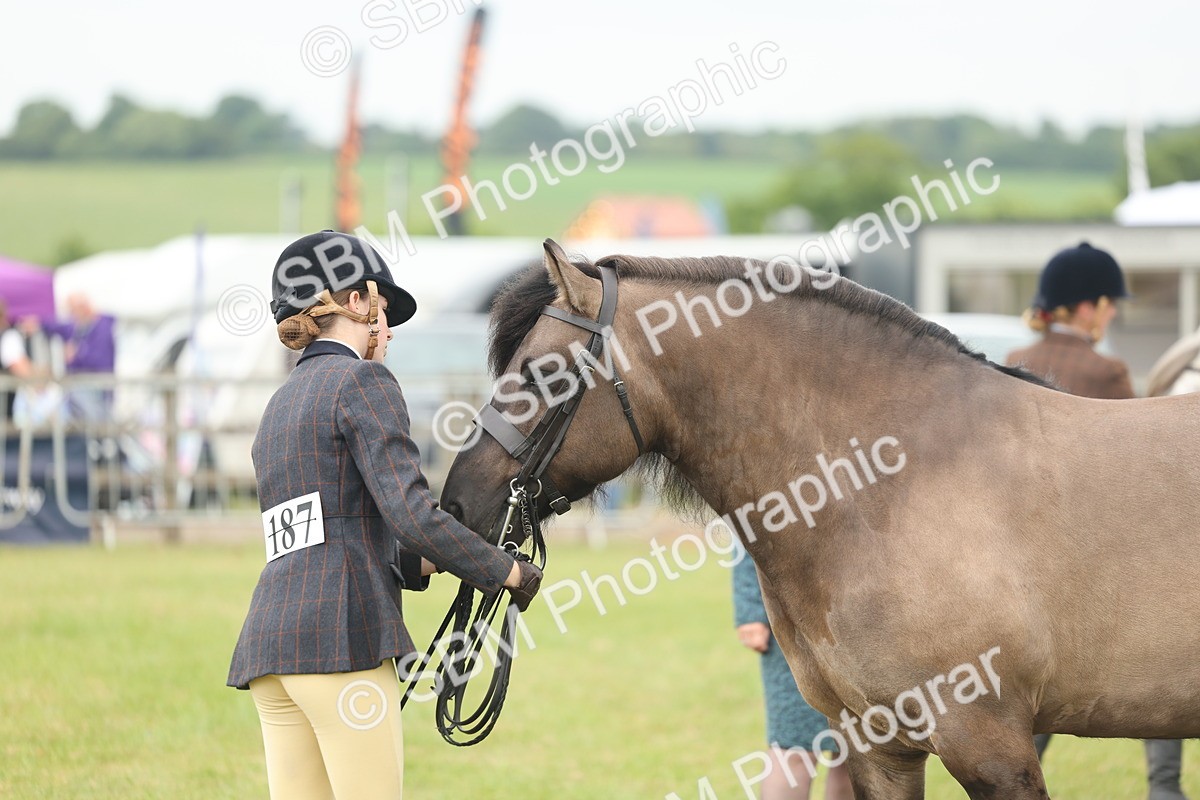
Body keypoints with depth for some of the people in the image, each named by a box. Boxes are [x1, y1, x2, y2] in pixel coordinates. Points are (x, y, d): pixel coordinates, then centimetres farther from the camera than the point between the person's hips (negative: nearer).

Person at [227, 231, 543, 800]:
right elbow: (412, 514, -13)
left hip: (270, 641, 8)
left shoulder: (281, 405, 24)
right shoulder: (361, 381, -2)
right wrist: (508, 572, -2)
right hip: (340, 635, -8)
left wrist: (425, 563, 22)